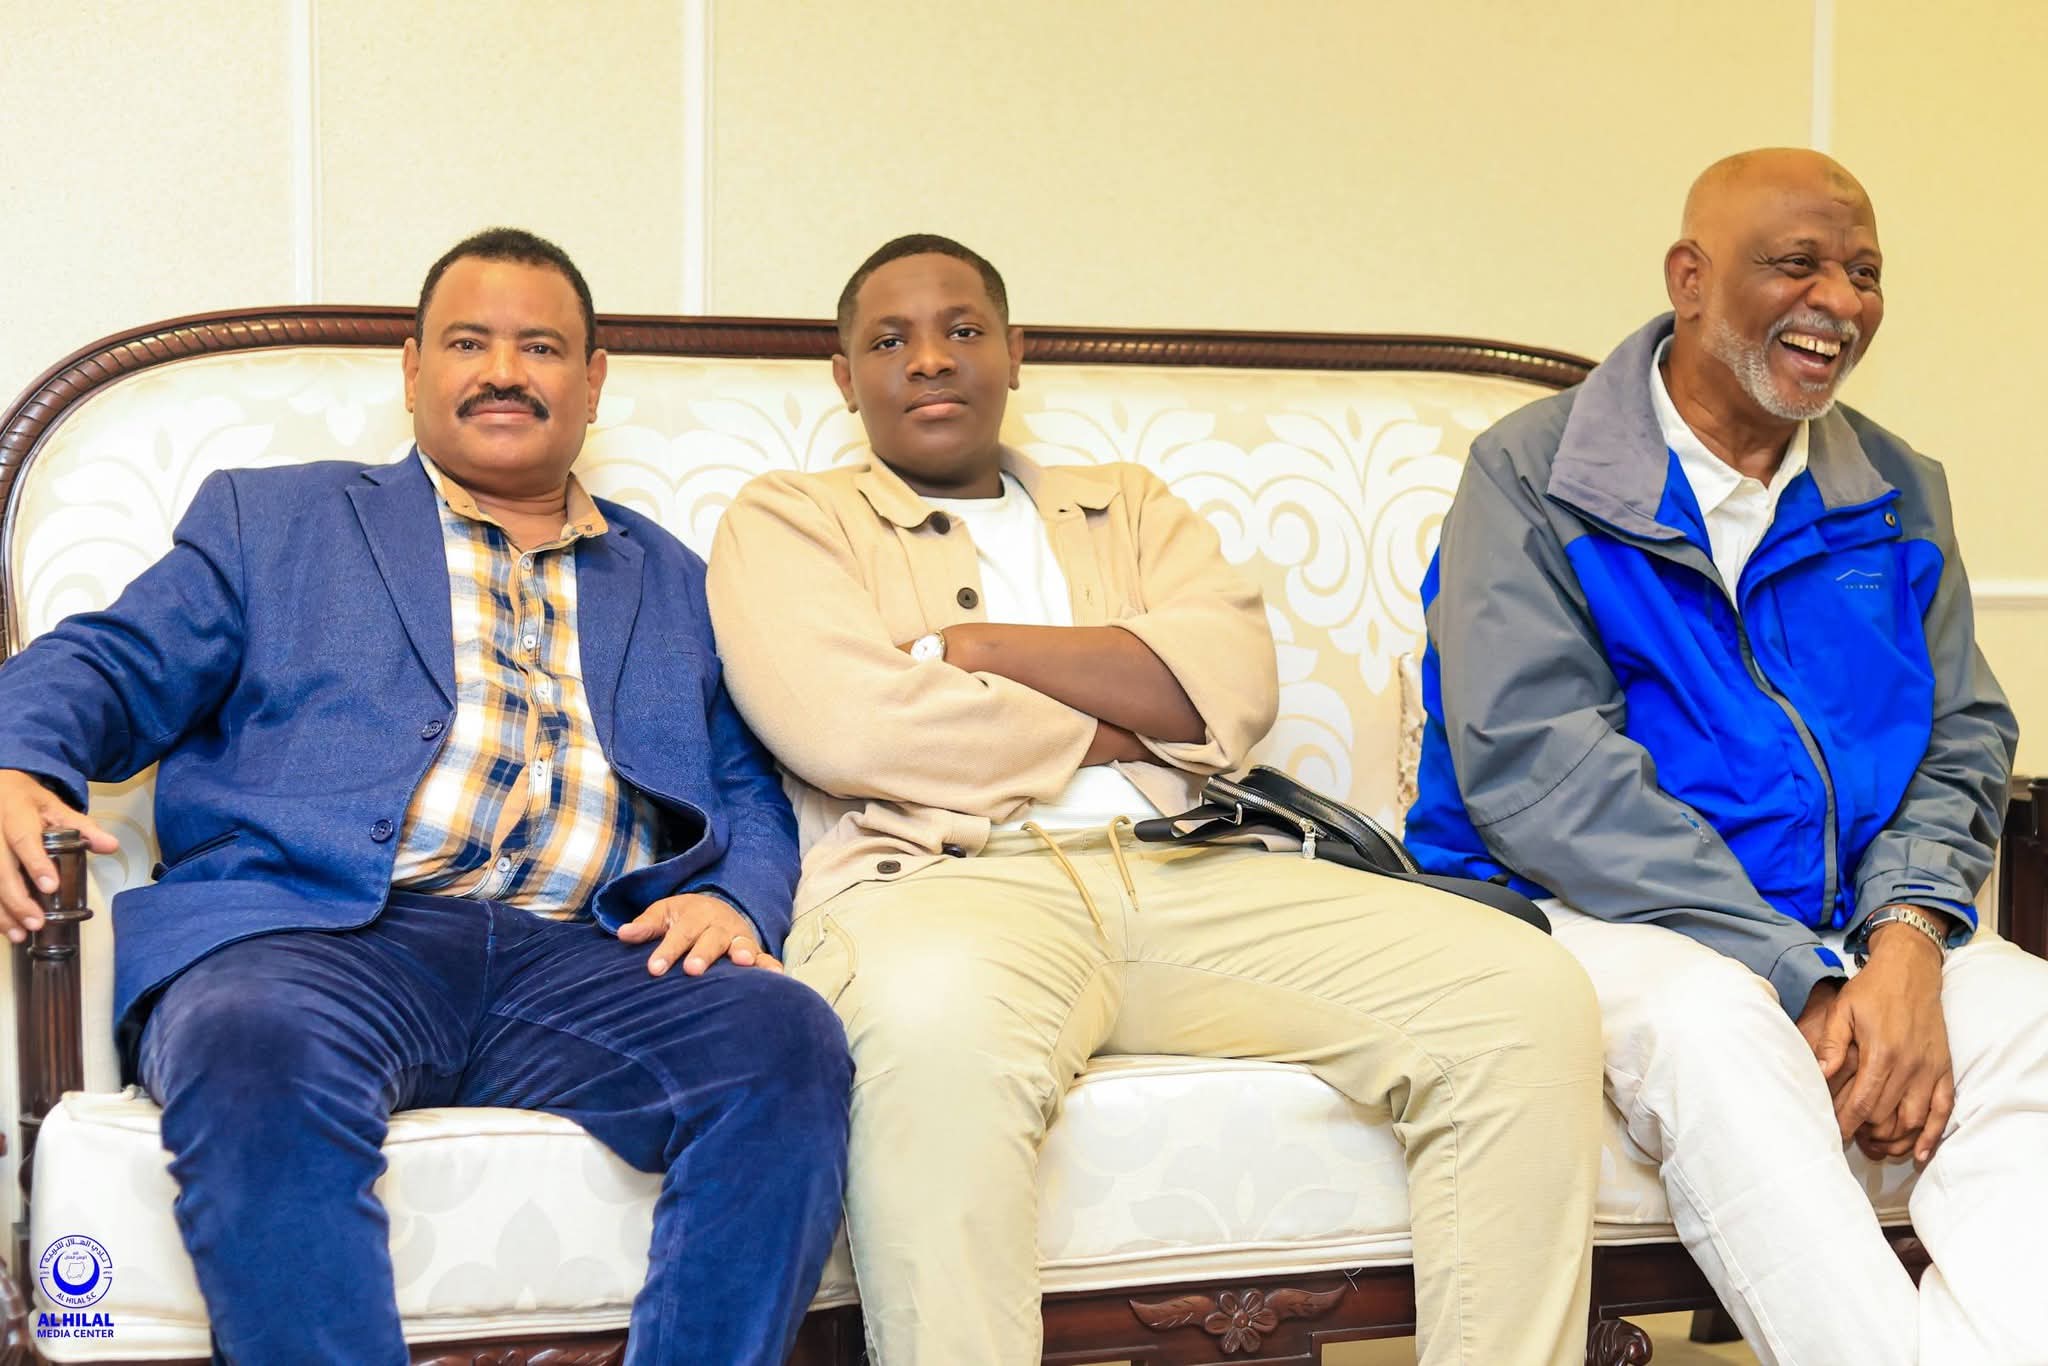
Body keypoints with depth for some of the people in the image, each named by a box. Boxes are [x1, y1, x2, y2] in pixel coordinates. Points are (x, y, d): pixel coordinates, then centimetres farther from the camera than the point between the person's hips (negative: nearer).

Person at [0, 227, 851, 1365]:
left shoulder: (676, 585, 29)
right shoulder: (272, 520, 23)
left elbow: (754, 793, 23)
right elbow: (107, 666, 14)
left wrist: (733, 897, -1)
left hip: (579, 960, 2)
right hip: (313, 930, -2)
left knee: (786, 1039, -28)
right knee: (259, 1056, -38)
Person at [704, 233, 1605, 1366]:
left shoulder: (1129, 507, 28)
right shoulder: (786, 520, 17)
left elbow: (1234, 682, 6)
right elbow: (845, 722, -5)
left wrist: (965, 646, 0)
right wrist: (1121, 726, 3)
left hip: (1192, 879, 4)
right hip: (946, 884, -4)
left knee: (1526, 996, -19)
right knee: (938, 1018, -43)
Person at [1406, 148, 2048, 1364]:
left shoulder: (1901, 495, 15)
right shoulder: (1535, 476, -3)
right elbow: (1529, 763, -14)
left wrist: (1907, 941, -13)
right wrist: (1803, 981, -20)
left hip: (1847, 933, 5)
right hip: (1591, 910, -5)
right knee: (1711, 1022, -37)